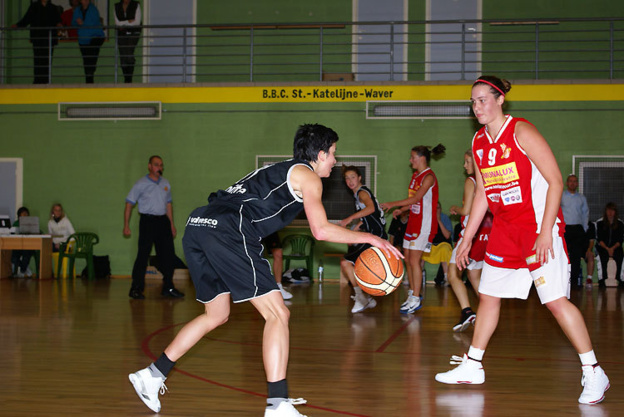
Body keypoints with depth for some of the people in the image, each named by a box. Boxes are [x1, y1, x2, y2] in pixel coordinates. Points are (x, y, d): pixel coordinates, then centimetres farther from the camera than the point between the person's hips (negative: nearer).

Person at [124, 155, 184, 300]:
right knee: (143, 255, -5)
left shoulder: (165, 184, 12)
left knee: (168, 254, 5)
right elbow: (129, 203, -3)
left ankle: (168, 288, 14)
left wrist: (172, 224, 17)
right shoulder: (141, 184, -4)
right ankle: (136, 289, 2)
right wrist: (126, 226, -6)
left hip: (163, 220, 5)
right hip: (147, 221, -5)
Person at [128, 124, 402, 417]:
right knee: (277, 314, -6)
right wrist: (368, 238, 6)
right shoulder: (307, 176, 7)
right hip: (228, 231, -9)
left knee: (217, 315, 23)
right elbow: (321, 230, -3)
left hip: (197, 225, 9)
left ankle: (153, 375, 26)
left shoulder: (280, 171, 32)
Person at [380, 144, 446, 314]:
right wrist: (401, 210, 7)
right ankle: (412, 294, 20)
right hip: (413, 223, 9)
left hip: (424, 224, -9)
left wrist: (393, 204, -16)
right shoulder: (415, 176, 15)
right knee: (407, 259, 10)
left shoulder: (428, 177, -13)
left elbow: (416, 198, -21)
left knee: (414, 260, -11)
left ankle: (416, 300, -7)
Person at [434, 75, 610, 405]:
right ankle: (471, 367, 23)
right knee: (488, 295, 10)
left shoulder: (522, 132, -13)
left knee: (556, 299, -11)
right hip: (505, 228, 7)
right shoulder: (479, 143, 8)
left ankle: (593, 374, -3)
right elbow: (482, 195, 16)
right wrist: (467, 238, 15)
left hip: (540, 226, -7)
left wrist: (545, 232, -21)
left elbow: (555, 181, -15)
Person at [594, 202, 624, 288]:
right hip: (602, 247, -1)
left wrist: (613, 248, -17)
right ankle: (601, 280, -28)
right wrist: (607, 249, -18)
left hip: (615, 247, 1)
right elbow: (599, 239, -4)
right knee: (601, 257, -34)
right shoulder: (600, 223, 0)